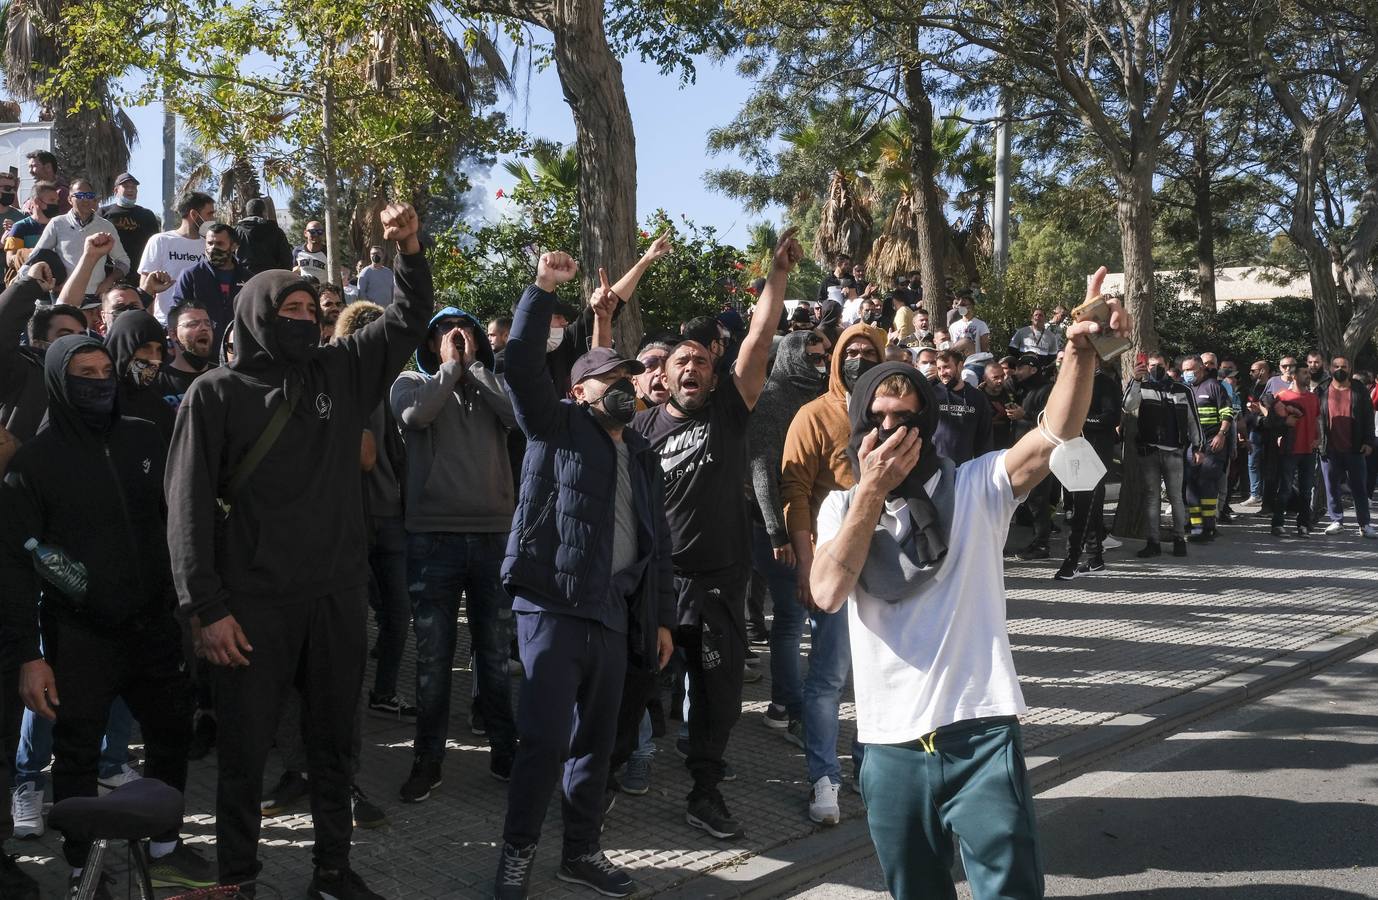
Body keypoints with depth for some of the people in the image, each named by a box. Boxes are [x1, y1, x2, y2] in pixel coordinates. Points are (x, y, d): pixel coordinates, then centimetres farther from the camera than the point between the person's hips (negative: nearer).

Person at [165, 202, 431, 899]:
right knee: (244, 747, 6)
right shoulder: (215, 394, -4)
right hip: (254, 601, -3)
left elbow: (410, 319, 12)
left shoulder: (340, 373, 7)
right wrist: (207, 607, -13)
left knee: (334, 739, 13)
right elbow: (189, 506, -7)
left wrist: (410, 250, -6)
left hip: (337, 593, 4)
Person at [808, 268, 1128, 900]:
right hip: (891, 749, 3)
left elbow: (1056, 435, -16)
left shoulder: (974, 488, 2)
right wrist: (871, 491, -13)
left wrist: (1082, 352, -32)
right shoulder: (842, 506, 8)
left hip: (982, 736, -2)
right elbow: (828, 593, -11)